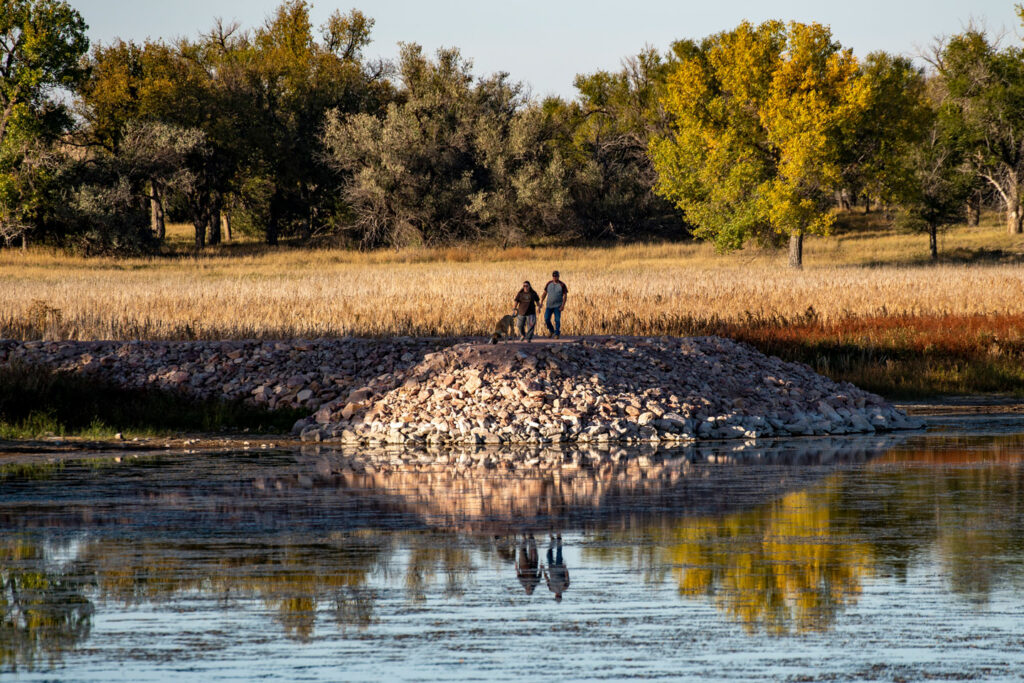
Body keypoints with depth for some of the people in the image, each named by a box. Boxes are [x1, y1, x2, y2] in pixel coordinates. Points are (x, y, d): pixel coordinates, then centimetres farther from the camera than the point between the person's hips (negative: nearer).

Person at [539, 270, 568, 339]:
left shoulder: (562, 285, -5)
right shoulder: (549, 284, 5)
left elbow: (565, 296, -7)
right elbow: (545, 293, 10)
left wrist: (563, 305, -17)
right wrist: (541, 302, 1)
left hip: (557, 306, -3)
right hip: (549, 305, 3)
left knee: (557, 320, -7)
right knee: (546, 319, -4)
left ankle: (557, 334, 2)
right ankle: (551, 330, 20)